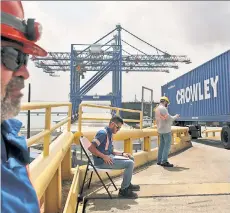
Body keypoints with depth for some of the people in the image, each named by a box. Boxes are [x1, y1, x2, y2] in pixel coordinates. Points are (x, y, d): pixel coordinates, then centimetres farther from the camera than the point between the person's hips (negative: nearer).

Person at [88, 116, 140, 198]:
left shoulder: (110, 134, 11)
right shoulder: (103, 133, -18)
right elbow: (91, 148, -25)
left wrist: (122, 154, 5)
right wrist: (104, 156, -26)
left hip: (109, 157, 10)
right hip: (102, 161, -10)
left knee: (131, 158, 14)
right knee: (130, 163, -16)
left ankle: (128, 184, 24)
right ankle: (123, 190, -3)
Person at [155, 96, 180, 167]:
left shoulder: (157, 109, 13)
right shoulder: (163, 108, -16)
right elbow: (169, 118, -19)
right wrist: (176, 116, -2)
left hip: (160, 130, 9)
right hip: (166, 130, -9)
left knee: (162, 145, 12)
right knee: (167, 145, -4)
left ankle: (159, 160, 14)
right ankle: (164, 161, -5)